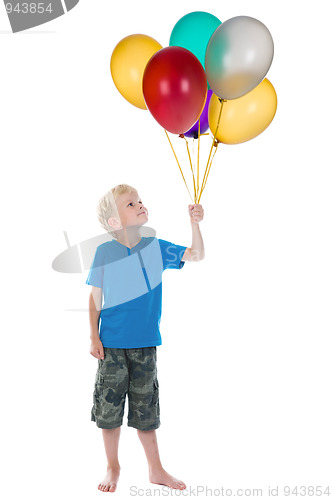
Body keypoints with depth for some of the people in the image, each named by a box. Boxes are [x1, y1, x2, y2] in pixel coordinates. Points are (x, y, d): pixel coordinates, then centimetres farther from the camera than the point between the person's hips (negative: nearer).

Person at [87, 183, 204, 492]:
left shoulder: (156, 247, 0)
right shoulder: (105, 252, -6)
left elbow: (196, 256, 0)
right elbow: (95, 298, 0)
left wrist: (194, 223, -14)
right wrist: (94, 336, -3)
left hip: (145, 344, 2)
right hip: (112, 344, -1)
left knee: (146, 409, 12)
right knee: (109, 407, 9)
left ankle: (155, 469, 28)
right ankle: (113, 468, 29)